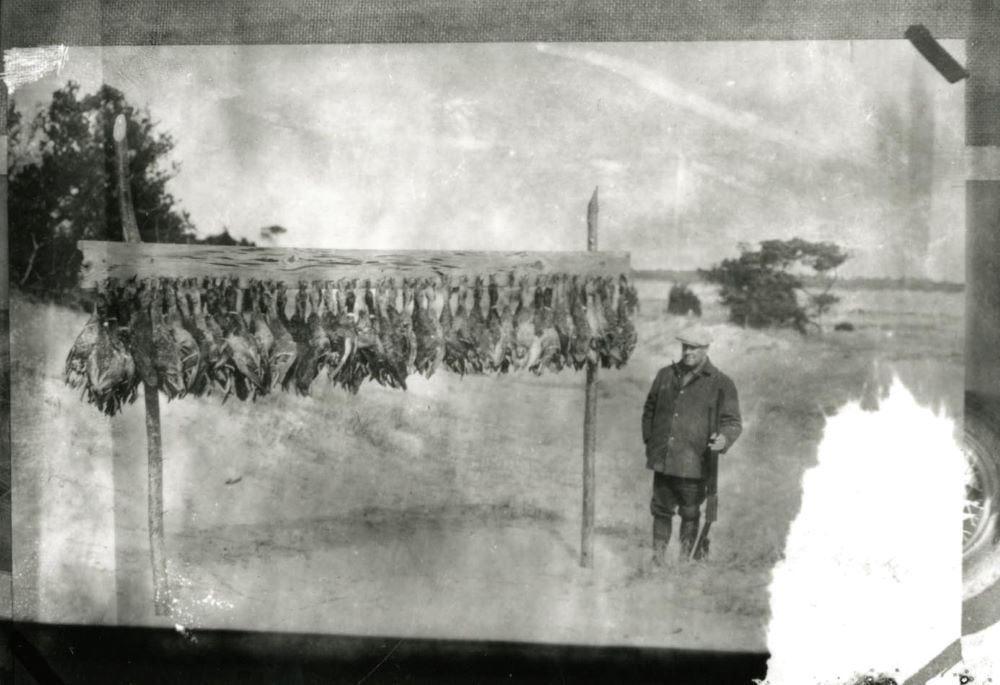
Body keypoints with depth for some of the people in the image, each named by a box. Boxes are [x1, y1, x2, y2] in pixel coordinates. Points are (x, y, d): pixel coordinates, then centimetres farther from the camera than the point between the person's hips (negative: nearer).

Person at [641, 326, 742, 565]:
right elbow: (649, 409, 21)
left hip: (693, 464, -4)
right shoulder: (665, 375, 11)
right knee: (661, 509, 10)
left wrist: (724, 438, -22)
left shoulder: (720, 383, -1)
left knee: (689, 513, 5)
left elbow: (733, 421, -2)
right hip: (662, 459, 4)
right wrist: (649, 439, 12)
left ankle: (687, 559, 16)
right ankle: (658, 559, 21)